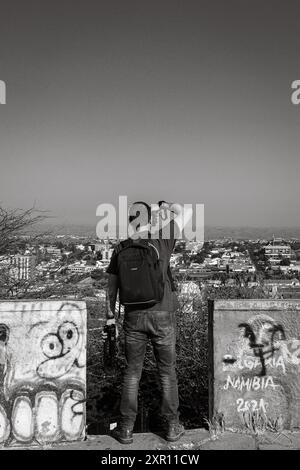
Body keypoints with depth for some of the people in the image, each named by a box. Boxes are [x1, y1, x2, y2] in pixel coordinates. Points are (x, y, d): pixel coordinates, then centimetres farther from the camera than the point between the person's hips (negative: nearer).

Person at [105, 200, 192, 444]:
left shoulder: (120, 250, 2)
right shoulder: (162, 240, -6)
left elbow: (112, 287, 6)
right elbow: (187, 212, 4)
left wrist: (110, 316, 15)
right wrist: (167, 206, 20)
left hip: (134, 317, 2)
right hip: (163, 316, -1)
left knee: (132, 373, 12)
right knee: (167, 372, 12)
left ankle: (126, 429, 16)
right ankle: (172, 426, 20)